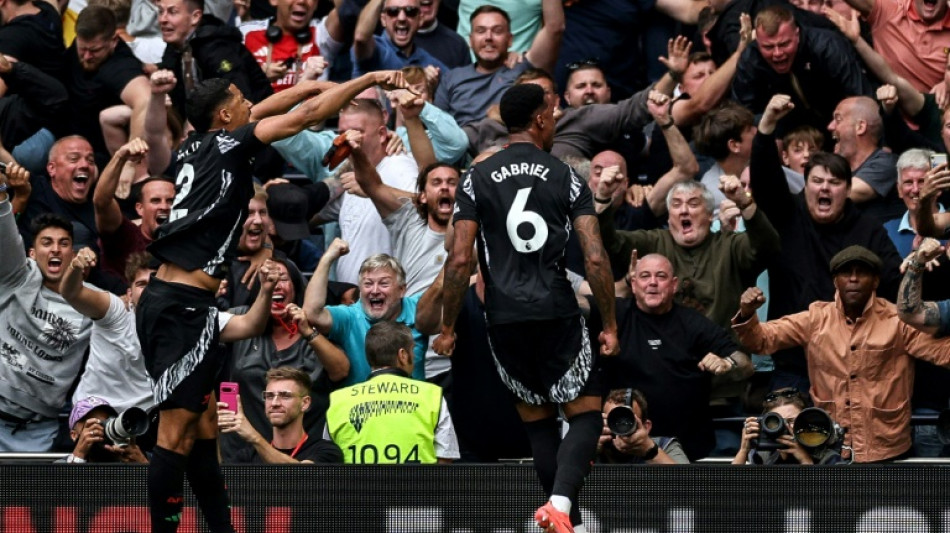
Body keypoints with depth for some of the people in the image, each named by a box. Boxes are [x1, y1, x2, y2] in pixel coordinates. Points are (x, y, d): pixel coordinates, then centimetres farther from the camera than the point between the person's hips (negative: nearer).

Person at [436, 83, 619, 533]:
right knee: (586, 414, 5)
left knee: (537, 418, 16)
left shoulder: (478, 179, 4)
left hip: (504, 316, 2)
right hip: (557, 311, -2)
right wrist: (610, 325, 4)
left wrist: (447, 328, 5)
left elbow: (459, 260, -3)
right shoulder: (566, 178, 2)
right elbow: (595, 259, -5)